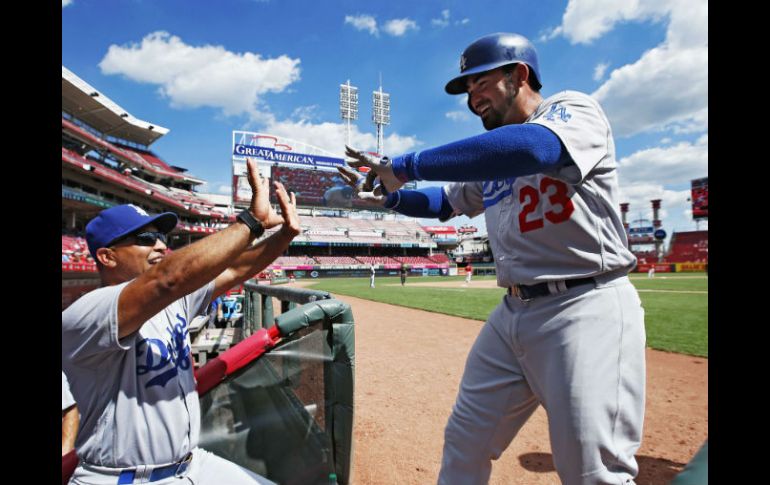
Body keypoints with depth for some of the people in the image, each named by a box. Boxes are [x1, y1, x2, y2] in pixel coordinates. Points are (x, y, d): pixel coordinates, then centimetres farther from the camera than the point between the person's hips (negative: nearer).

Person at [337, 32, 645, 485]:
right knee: (464, 441, 14)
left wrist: (405, 165, -27)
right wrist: (388, 195, 9)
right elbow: (445, 202, 27)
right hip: (514, 312, 8)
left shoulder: (574, 108, -6)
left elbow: (531, 148, -30)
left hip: (587, 307, -7)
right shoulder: (489, 157, 16)